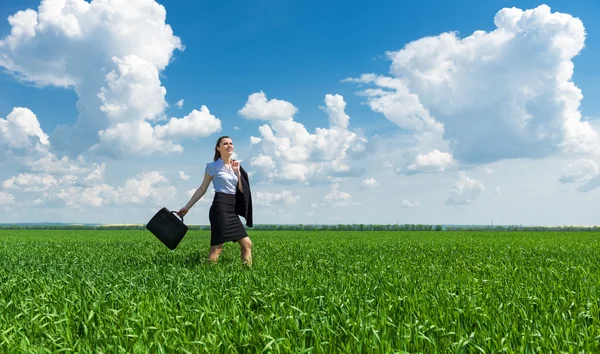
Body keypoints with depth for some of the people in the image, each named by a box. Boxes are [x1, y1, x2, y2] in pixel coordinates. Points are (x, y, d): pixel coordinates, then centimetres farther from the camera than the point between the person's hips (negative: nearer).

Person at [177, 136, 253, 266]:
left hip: (232, 209, 7)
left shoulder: (235, 166, 17)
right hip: (220, 207, -7)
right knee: (217, 247, -13)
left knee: (247, 243, 3)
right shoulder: (213, 166, 1)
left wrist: (238, 172, 2)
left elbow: (242, 190, 11)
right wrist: (187, 207, 0)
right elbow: (202, 189, 3)